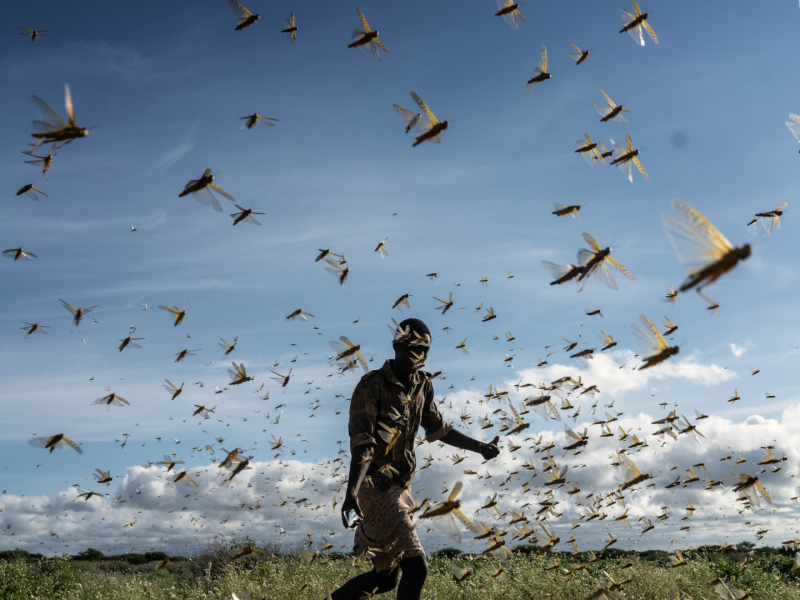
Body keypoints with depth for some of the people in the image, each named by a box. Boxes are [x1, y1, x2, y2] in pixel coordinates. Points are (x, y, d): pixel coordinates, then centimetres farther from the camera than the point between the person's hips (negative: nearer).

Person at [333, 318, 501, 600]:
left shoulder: (422, 385, 8)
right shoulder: (372, 386, -14)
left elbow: (437, 427, 23)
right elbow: (362, 443, -24)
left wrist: (479, 447, 19)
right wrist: (352, 492, -36)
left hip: (400, 486, 8)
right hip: (375, 486, -8)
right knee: (416, 567, -14)